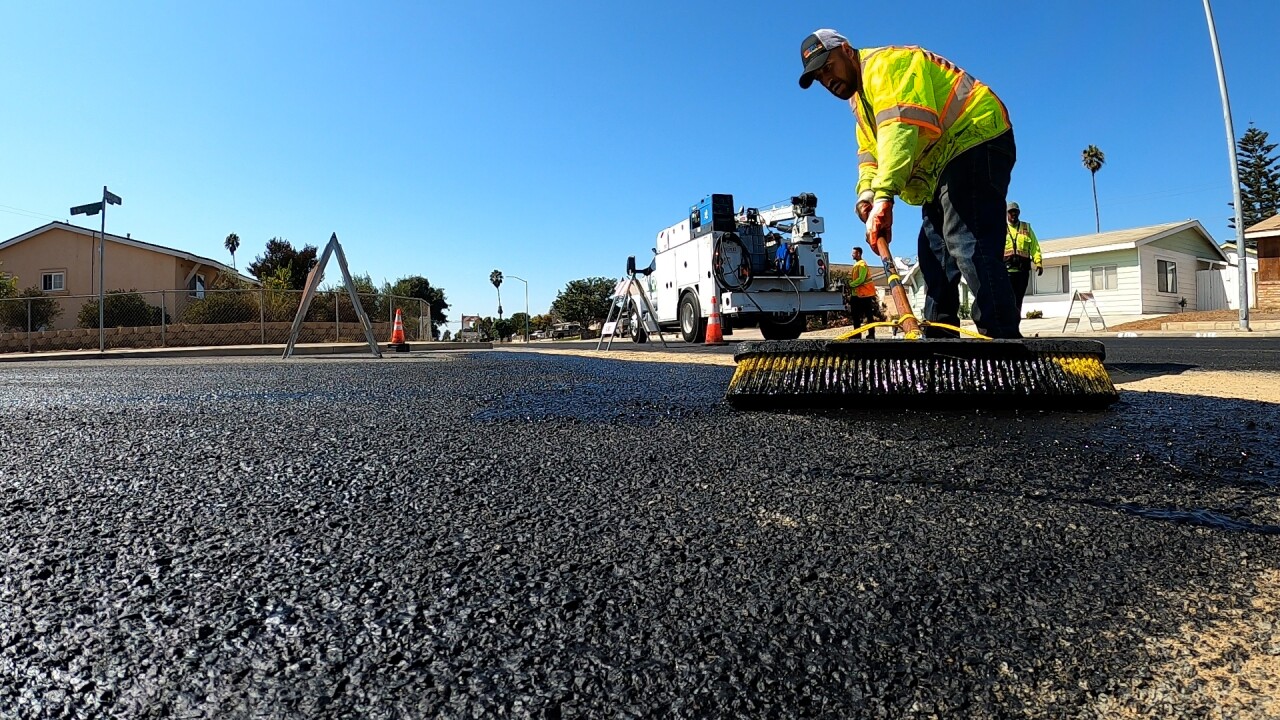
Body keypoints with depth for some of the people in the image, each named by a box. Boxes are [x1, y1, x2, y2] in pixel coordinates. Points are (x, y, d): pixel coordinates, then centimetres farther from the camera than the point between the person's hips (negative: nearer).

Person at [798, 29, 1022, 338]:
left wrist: (884, 195, -40)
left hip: (976, 142, -11)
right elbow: (869, 154, 14)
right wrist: (866, 195, -6)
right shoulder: (861, 97, 21)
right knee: (934, 252, 9)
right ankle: (939, 339, 14)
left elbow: (900, 127, -29)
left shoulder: (886, 63, -12)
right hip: (945, 163, 11)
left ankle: (1003, 341, -27)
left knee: (968, 246, -24)